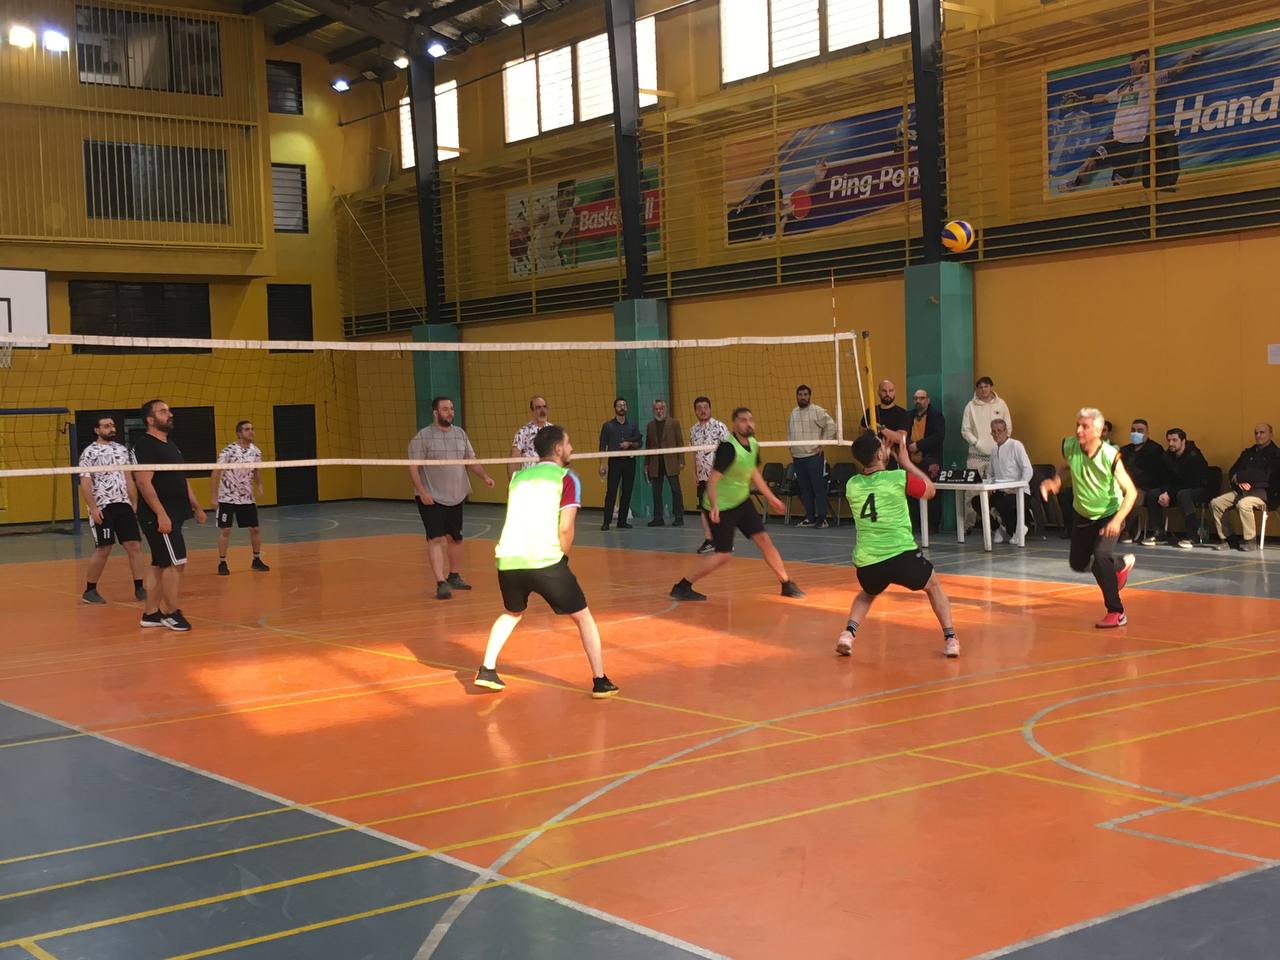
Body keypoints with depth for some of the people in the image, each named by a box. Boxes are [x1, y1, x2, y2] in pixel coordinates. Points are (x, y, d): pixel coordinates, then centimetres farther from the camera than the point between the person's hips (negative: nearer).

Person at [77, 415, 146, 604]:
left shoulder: (122, 449, 13)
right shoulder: (89, 452, -4)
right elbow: (85, 484, -9)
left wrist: (134, 503, 13)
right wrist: (93, 508, -16)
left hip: (124, 505, 5)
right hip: (102, 508, -5)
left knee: (135, 546, -1)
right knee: (103, 550, -2)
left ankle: (139, 588, 3)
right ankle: (90, 590, 12)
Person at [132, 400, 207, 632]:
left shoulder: (170, 445, 18)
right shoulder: (145, 445, -12)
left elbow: (182, 480, 25)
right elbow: (144, 482, -20)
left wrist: (197, 507, 22)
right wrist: (161, 514, -25)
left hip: (173, 515, 9)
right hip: (159, 516, -9)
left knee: (159, 565, 11)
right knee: (176, 562, -10)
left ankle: (151, 614, 15)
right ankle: (171, 613, -3)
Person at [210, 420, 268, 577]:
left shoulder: (256, 451, 1)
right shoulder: (229, 451, -15)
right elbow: (216, 473, -12)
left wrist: (259, 486, -1)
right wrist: (214, 497, -15)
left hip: (247, 498, 5)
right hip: (227, 498, -5)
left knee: (255, 529, 4)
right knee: (225, 530, -5)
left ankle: (256, 560, 18)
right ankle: (222, 563, 5)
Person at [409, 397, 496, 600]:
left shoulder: (460, 434, 9)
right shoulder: (422, 437, -9)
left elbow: (471, 460, 16)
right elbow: (413, 467, -11)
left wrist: (485, 476, 0)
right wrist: (421, 492, -20)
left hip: (456, 497, 6)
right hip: (432, 499, -6)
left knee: (455, 538, 14)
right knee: (436, 539, -13)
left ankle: (454, 577, 31)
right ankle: (441, 583, -16)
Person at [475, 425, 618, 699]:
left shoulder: (518, 477, 19)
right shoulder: (566, 479, 3)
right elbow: (565, 528, -6)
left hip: (508, 561, 5)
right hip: (545, 561, -5)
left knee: (512, 614, 31)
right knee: (583, 617, 11)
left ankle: (486, 671, 22)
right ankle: (600, 681, 8)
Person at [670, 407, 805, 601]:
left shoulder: (753, 445, 1)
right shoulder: (728, 448, -24)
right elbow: (713, 479, -30)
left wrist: (771, 497, 24)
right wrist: (714, 506, -45)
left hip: (742, 502, 7)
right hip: (721, 507, -7)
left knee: (763, 539, 2)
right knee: (723, 555, -7)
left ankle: (786, 584, 14)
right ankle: (682, 587, 3)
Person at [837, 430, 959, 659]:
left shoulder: (851, 485, 7)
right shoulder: (899, 478, -4)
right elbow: (930, 491, 16)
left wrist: (886, 447, 30)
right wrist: (907, 462, 22)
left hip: (866, 563, 3)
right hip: (902, 556, -3)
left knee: (867, 594, 34)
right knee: (933, 586, 26)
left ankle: (849, 632, 10)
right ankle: (950, 638, 16)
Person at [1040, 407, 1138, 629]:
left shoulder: (1110, 456, -30)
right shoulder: (1069, 446, -17)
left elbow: (1131, 492, -26)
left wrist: (1117, 521, -39)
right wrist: (1055, 480, -14)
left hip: (1110, 514, -6)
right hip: (1083, 514, 6)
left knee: (1100, 557, -27)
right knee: (1079, 564, 16)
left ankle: (1116, 613, -13)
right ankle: (1122, 564, 47)